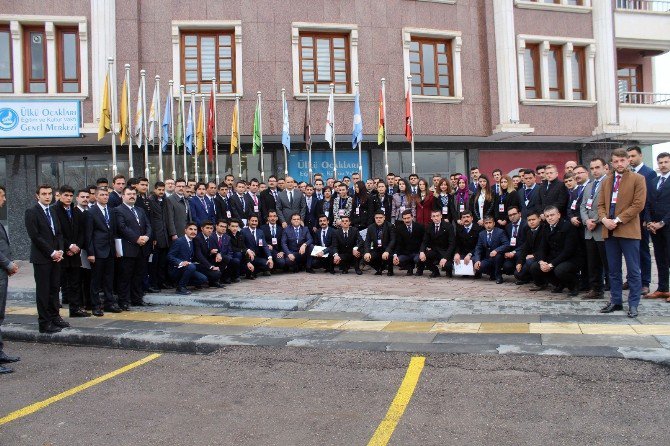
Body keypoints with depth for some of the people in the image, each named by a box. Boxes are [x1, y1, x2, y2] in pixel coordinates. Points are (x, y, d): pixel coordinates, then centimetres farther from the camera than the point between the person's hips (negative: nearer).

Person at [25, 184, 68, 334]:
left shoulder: (53, 212, 15)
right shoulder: (31, 212, -6)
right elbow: (35, 236, -13)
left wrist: (60, 251, 1)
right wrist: (51, 252, -12)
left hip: (55, 257, 6)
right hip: (41, 258, -6)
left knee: (54, 288, 10)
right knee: (43, 291, -2)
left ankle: (54, 317, 19)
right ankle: (44, 323, 4)